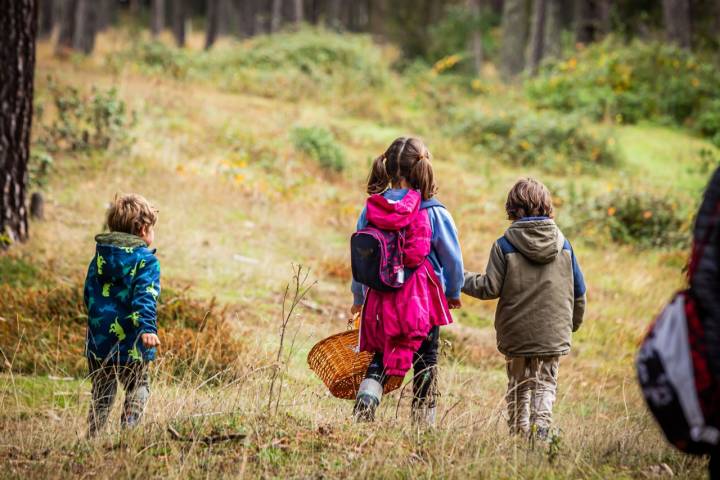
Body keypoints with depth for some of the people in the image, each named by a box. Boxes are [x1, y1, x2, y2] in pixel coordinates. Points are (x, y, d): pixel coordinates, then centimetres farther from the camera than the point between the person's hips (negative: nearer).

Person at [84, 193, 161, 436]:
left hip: (99, 340, 5)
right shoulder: (147, 261, -7)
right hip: (130, 343, -5)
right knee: (137, 389, 10)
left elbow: (89, 295, 16)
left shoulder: (99, 259, 10)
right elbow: (145, 297, -21)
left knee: (101, 394, 15)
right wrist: (148, 328, -31)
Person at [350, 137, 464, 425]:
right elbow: (452, 259, -3)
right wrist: (453, 292, 16)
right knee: (426, 363, 11)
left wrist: (359, 298, 21)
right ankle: (424, 422, 15)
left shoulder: (370, 211, -2)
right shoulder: (434, 213, -12)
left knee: (380, 360, 17)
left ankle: (365, 401, -8)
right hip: (422, 302, -3)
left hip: (379, 301, 3)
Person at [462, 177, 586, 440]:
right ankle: (542, 424, -15)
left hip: (517, 333, -1)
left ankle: (520, 434, 13)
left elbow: (490, 288, -10)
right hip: (554, 333, 2)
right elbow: (578, 291, 8)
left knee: (519, 385, 13)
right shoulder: (563, 245, 2)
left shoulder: (505, 245, -9)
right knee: (546, 382, 7)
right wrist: (574, 323, 24)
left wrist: (462, 278, 7)